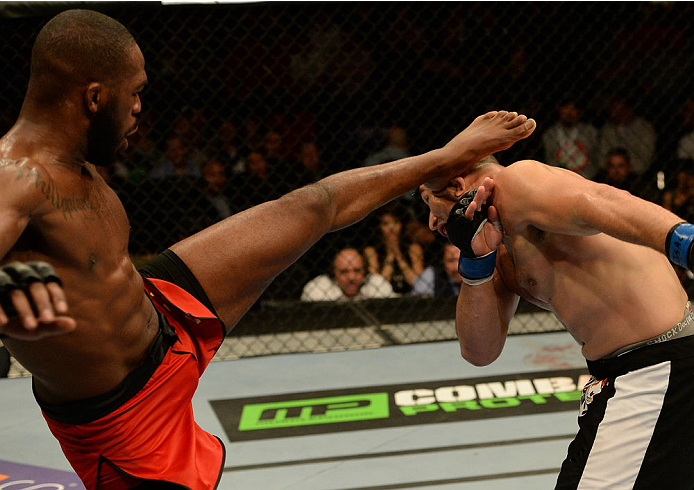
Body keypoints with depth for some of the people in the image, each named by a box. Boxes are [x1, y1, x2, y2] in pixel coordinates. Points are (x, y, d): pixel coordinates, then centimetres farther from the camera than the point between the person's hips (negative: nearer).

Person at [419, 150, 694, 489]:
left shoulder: (515, 181, -10)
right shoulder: (501, 253, 17)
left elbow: (601, 203, -29)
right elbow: (479, 352, 9)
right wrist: (475, 260, -2)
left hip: (659, 366, -10)